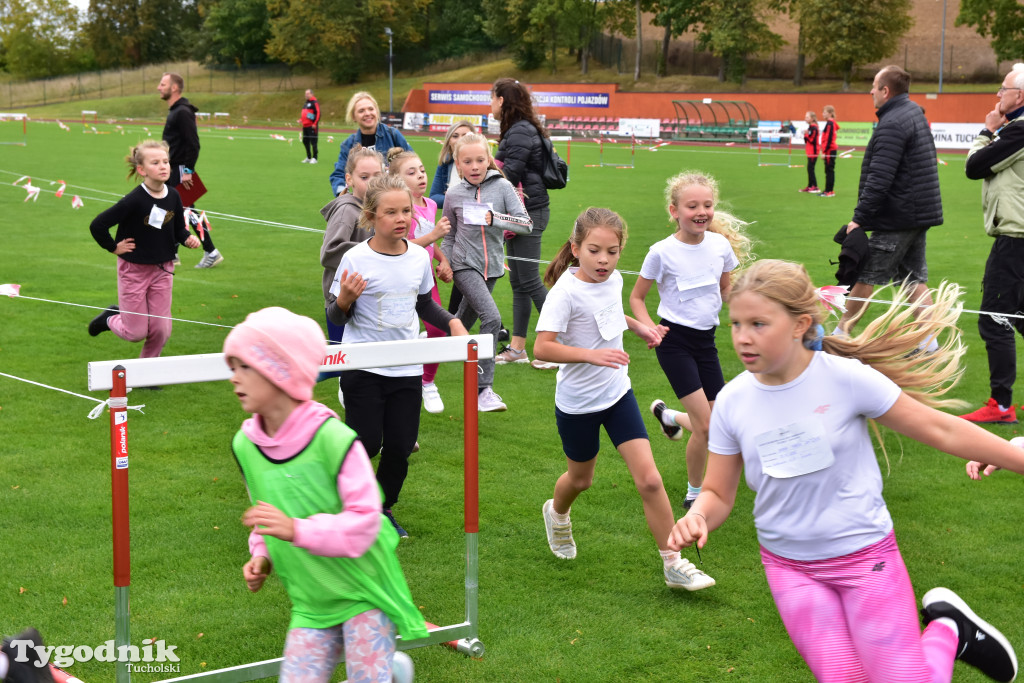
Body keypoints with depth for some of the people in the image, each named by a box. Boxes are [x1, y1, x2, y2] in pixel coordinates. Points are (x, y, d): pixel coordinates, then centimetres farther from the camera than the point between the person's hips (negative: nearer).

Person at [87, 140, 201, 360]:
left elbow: (178, 228, 10)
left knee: (161, 330, 4)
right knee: (136, 332, 3)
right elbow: (97, 225, -19)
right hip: (133, 269, -4)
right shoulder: (135, 200, -21)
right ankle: (110, 318, 36)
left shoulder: (173, 197, -5)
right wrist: (114, 247, -11)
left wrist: (187, 238, -11)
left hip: (163, 269, 4)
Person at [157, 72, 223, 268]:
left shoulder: (183, 112, -16)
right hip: (172, 171, 10)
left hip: (181, 170, -10)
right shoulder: (174, 111, 15)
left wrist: (188, 171, -23)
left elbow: (193, 144, -21)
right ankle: (171, 255, 17)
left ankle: (211, 253, -1)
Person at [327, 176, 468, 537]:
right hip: (363, 368, -4)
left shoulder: (419, 256, 2)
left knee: (400, 446, 4)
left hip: (407, 369, 4)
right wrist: (344, 300, -26)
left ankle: (383, 508, 27)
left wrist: (451, 321, 3)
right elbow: (336, 317, -4)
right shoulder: (356, 259, -12)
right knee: (366, 442, -5)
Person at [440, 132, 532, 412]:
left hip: (491, 266, 3)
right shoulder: (454, 194, -1)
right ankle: (484, 389, -20)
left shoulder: (502, 187, -4)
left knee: (464, 322, 16)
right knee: (491, 318, -21)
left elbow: (527, 224, -11)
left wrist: (495, 218, -22)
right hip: (465, 265, -3)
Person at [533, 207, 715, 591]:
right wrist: (591, 354, -40)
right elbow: (542, 347, -30)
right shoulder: (566, 292, -23)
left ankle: (673, 564, 4)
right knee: (581, 479, 19)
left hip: (618, 393, 4)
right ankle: (557, 514, 54)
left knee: (649, 479, -5)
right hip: (578, 402, -4)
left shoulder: (614, 279, -2)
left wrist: (639, 327, 8)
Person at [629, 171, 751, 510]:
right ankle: (694, 493, 11)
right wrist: (649, 328, -17)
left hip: (706, 339, 5)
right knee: (704, 426, -11)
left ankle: (667, 415, 36)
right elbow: (636, 297, 0)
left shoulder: (721, 245, -1)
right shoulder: (662, 252, -12)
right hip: (675, 341, -5)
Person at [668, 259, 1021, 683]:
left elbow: (941, 431, -8)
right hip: (790, 567, 3)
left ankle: (949, 631, 27)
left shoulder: (846, 378, -17)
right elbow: (718, 494, 2)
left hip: (864, 553, -3)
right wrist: (697, 517, -21)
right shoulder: (732, 402, -7)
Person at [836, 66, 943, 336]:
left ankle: (840, 333, 9)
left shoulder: (891, 124, -17)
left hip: (897, 218, -9)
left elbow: (879, 180, -24)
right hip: (922, 214, 9)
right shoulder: (915, 113, 15)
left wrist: (859, 218, -21)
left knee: (865, 275, 1)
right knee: (915, 278, 10)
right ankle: (929, 343, 8)